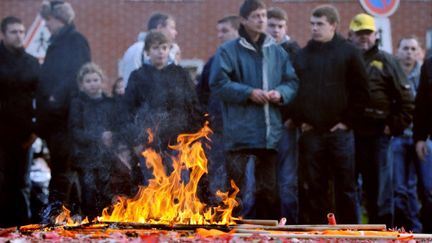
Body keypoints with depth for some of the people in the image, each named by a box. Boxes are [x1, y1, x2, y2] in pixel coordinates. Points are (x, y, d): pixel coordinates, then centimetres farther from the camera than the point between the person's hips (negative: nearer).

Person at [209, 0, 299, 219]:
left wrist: (280, 93, -6)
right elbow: (218, 83, -9)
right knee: (236, 188, -3)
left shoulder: (277, 51, 12)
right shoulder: (228, 51, -2)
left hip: (269, 132, 5)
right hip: (239, 132, -5)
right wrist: (248, 92, -14)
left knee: (269, 189, 11)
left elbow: (292, 82, 15)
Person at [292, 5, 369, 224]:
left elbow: (361, 91, -1)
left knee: (345, 187, 1)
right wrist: (299, 121, 1)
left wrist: (347, 121, -6)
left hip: (340, 131, -2)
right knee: (313, 188, 4)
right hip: (310, 133, 3)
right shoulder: (302, 55, 10)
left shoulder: (349, 52, 2)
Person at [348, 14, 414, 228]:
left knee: (379, 187, 1)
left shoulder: (386, 62, 5)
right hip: (346, 135, 2)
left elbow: (406, 101, 3)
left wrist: (395, 127, -3)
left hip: (377, 136, -2)